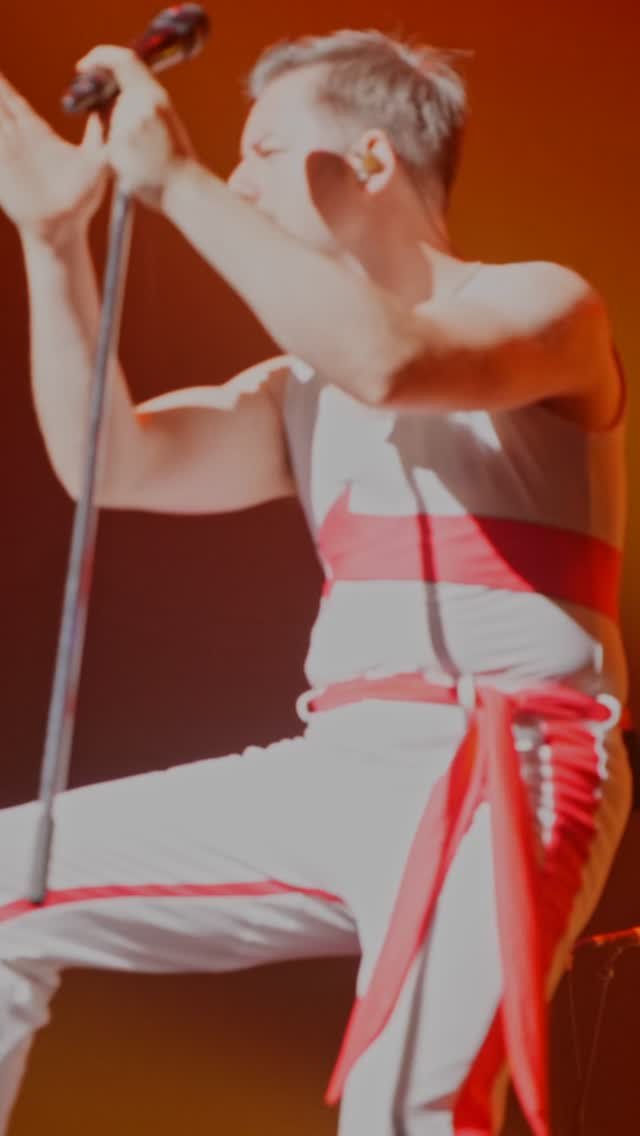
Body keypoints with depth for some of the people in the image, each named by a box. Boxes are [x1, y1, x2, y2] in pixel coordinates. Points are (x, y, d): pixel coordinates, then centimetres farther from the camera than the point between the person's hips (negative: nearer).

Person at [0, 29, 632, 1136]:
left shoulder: (546, 305, 0)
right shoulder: (304, 389, 21)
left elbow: (388, 363, -22)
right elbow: (112, 464, 7)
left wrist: (178, 181, -17)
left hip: (506, 777, -7)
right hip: (334, 774, 7)